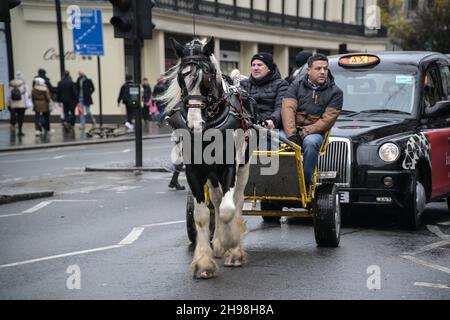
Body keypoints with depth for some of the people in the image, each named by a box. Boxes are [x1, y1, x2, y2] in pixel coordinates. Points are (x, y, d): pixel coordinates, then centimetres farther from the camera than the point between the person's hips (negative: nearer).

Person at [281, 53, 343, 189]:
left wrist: (303, 133, -18)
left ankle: (306, 183, -23)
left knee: (310, 142, -37)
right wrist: (292, 135, -24)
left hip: (315, 132, -1)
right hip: (292, 129, 2)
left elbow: (327, 120, -8)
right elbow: (288, 109, -8)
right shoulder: (297, 85, 6)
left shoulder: (335, 92, 2)